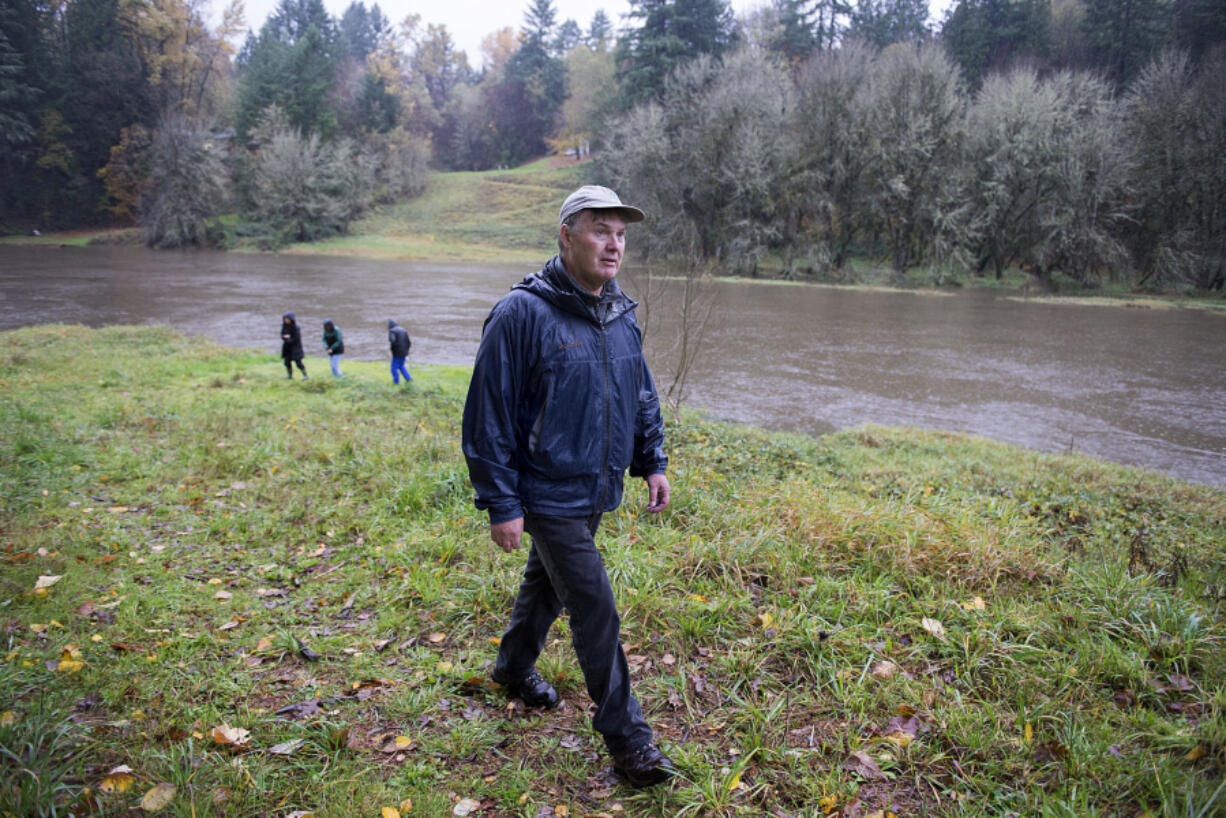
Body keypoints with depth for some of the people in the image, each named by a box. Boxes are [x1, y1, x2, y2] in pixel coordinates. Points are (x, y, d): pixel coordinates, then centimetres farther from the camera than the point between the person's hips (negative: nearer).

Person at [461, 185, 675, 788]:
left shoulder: (621, 314, 4)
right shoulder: (522, 313, -18)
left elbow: (641, 395, 17)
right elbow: (489, 416, -17)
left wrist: (652, 462, 12)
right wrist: (501, 504, -17)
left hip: (597, 490, 7)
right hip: (549, 495, -7)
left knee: (548, 582, 24)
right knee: (595, 611, -3)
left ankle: (515, 667, 49)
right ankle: (626, 737, 12)